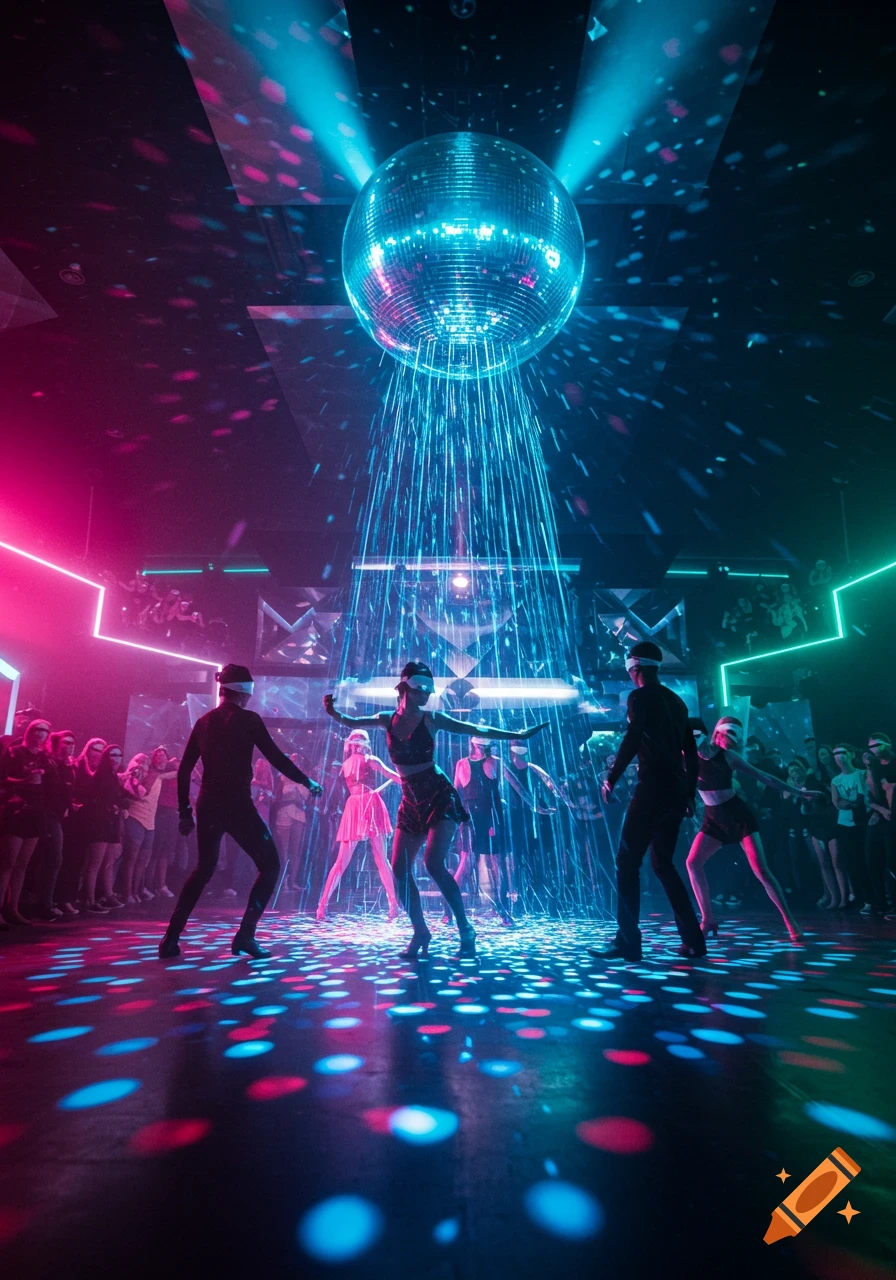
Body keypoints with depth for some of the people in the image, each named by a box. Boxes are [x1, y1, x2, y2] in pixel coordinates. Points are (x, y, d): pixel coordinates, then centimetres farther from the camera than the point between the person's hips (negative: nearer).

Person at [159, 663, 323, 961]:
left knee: (204, 869, 24)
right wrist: (308, 782, 5)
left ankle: (171, 937, 20)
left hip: (207, 805, 6)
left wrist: (185, 812, 18)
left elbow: (184, 771, 11)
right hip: (237, 805, -6)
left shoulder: (203, 722, 9)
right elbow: (277, 758, -7)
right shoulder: (249, 720, -7)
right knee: (269, 865, 8)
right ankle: (245, 936, 0)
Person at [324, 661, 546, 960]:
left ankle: (466, 930, -4)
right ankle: (420, 932, 16)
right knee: (399, 868, -1)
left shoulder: (431, 719, -6)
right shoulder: (387, 719, 3)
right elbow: (352, 723, 12)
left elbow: (475, 730, -7)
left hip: (440, 796, -4)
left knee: (434, 863, -18)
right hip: (411, 802, 5)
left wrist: (516, 735, -11)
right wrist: (333, 713, -8)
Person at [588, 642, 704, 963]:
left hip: (652, 789, -8)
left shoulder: (640, 696, -5)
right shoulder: (675, 700, 18)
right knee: (663, 863, 17)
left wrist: (610, 779, -11)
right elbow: (690, 749, 19)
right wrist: (690, 791, 23)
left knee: (627, 863, -4)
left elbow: (631, 741, -17)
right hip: (676, 791, 8)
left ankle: (628, 942, -5)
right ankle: (693, 939, 16)